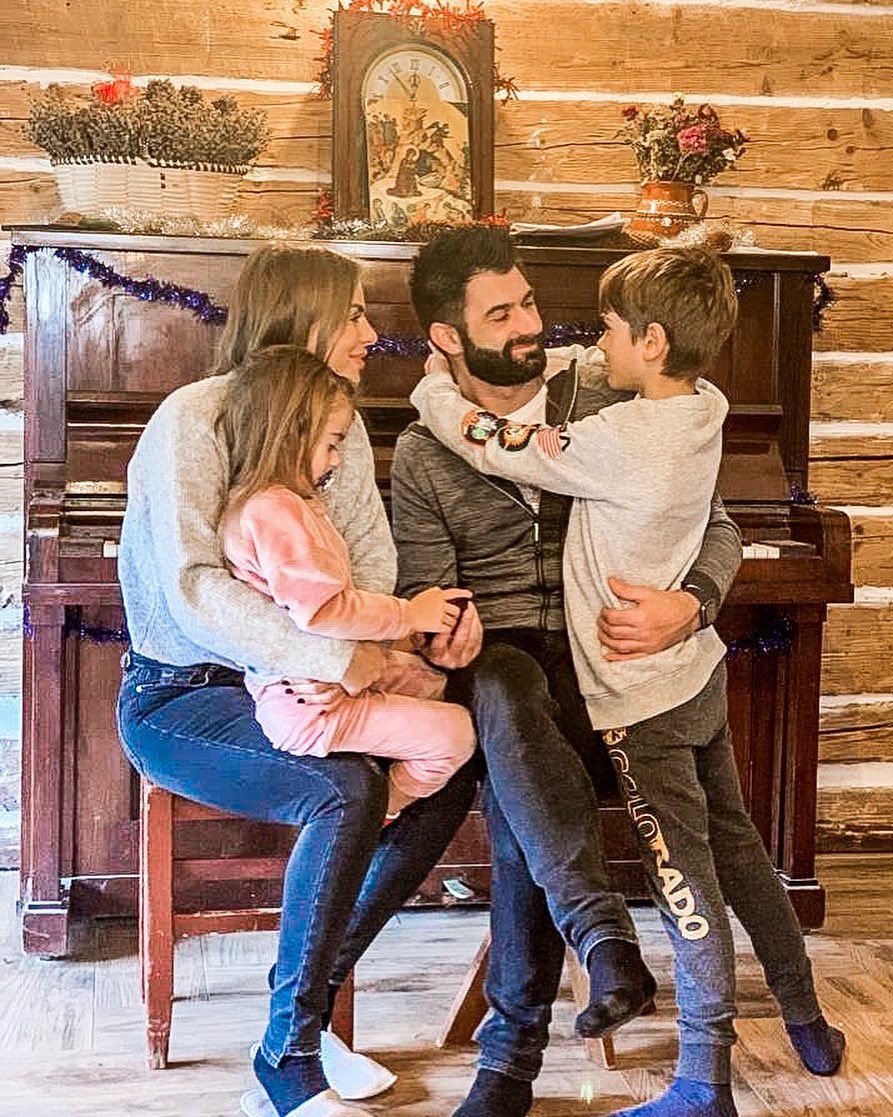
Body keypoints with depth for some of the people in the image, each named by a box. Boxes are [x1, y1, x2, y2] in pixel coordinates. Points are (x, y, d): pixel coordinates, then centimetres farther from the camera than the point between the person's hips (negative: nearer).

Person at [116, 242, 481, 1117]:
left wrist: (353, 659, -23)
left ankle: (309, 1001, 2)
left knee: (449, 774, -11)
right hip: (179, 693, -7)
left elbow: (375, 579, -2)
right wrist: (328, 657, -35)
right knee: (349, 790, -31)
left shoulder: (343, 429, 8)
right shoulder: (194, 420, -16)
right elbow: (191, 584, -29)